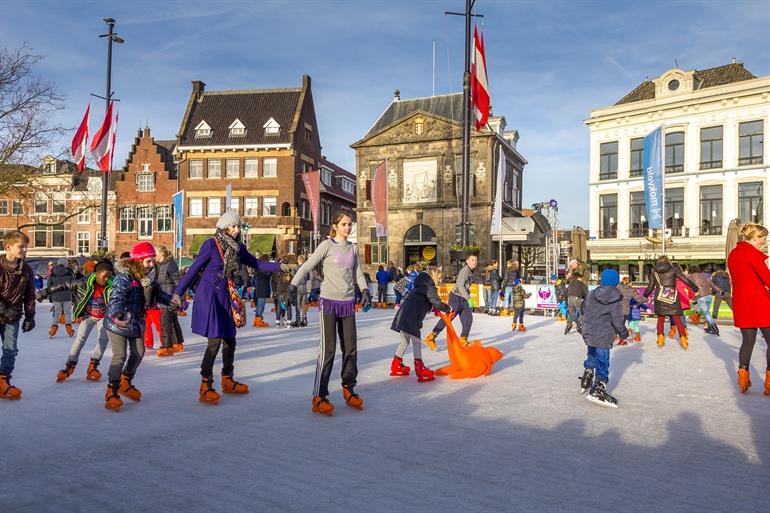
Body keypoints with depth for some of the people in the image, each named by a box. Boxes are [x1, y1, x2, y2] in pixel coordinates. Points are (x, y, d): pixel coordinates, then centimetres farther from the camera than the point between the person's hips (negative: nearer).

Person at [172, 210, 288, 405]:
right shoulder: (211, 244, -11)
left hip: (225, 297, 7)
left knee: (229, 340, 12)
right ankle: (205, 387, 2)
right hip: (208, 296, -6)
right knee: (215, 341, -10)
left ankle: (228, 380, 29)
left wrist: (279, 267, 8)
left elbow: (257, 264, 15)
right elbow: (194, 269, -8)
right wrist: (178, 292, -8)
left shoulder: (238, 247, 7)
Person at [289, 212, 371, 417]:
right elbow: (307, 266, -10)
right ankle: (319, 397, 0)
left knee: (351, 348, 9)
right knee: (328, 349, -8)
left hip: (348, 303, 5)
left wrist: (365, 290, -3)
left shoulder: (353, 248, 11)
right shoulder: (327, 245, -4)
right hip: (329, 302, -5)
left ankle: (348, 389, 26)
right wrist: (293, 285, -24)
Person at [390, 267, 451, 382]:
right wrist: (448, 309, -1)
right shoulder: (429, 286, -7)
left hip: (404, 315, 10)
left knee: (405, 341, 21)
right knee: (416, 341, -9)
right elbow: (436, 302, -16)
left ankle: (396, 366, 30)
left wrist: (435, 309, 19)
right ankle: (420, 370, -13)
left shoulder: (421, 285, 22)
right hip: (411, 318, -10)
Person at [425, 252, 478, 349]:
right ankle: (431, 337, -1)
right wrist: (469, 299, -31)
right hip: (456, 297, -8)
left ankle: (463, 340, 17)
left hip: (464, 299, 8)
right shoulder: (464, 271, -18)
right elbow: (460, 286, -27)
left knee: (468, 319, 4)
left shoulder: (471, 271, 9)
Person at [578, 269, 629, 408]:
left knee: (591, 356, 26)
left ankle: (586, 382, 36)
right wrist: (624, 333, 3)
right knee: (602, 362, -1)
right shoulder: (616, 299, -13)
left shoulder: (591, 294, 3)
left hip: (588, 333, 6)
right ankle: (598, 390, -5)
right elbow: (617, 320, -14)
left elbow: (583, 311, 14)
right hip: (603, 336, -6)